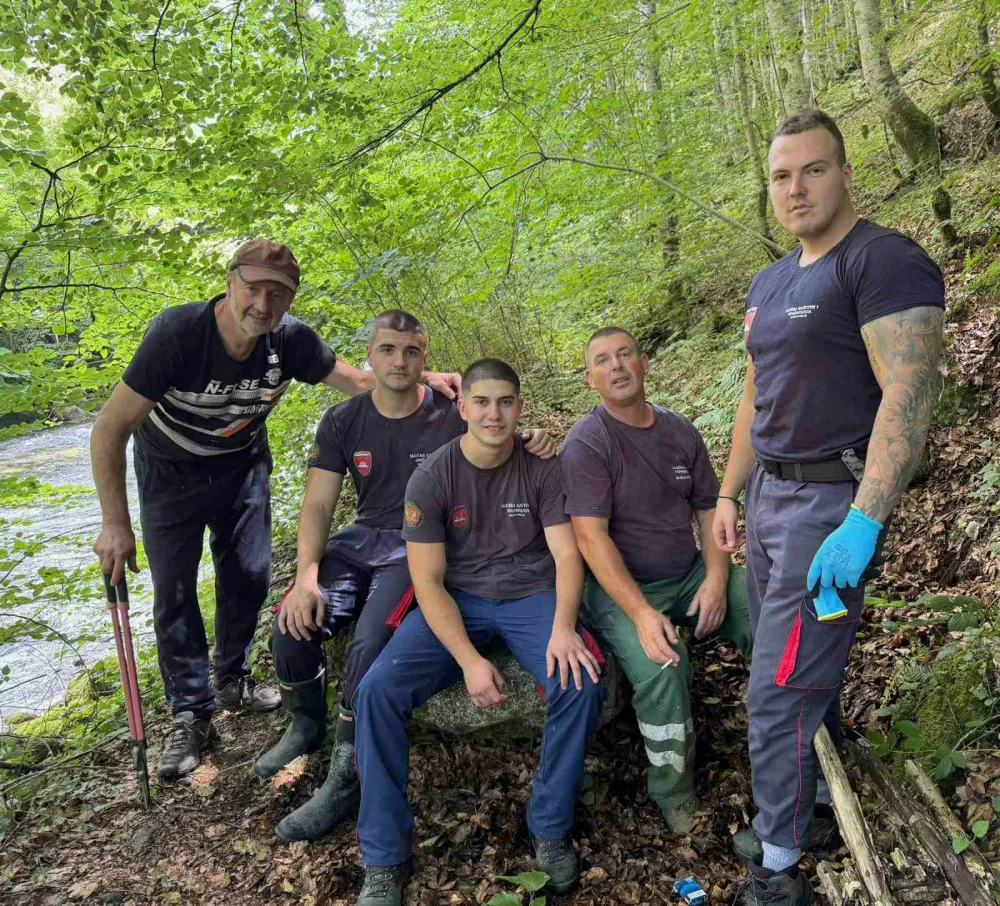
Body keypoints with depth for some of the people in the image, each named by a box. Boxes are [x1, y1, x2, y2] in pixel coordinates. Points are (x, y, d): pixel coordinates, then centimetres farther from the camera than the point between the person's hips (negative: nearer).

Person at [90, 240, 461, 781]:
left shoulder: (290, 339, -24)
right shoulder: (177, 333, -34)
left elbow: (358, 381, -11)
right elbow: (110, 428, -28)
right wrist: (115, 523, -29)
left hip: (243, 463, 3)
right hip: (171, 471, -3)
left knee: (249, 576, 8)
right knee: (173, 590, -3)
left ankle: (230, 682, 31)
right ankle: (191, 715, 13)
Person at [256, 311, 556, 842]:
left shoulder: (452, 417, -6)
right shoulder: (343, 421, 4)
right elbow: (317, 505, 0)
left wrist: (533, 447, -28)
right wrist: (306, 573, -16)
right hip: (363, 539, 4)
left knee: (369, 644, -28)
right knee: (290, 629, -15)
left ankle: (346, 778, -8)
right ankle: (307, 725, 18)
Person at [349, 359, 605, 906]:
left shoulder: (543, 469, -4)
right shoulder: (431, 479, -7)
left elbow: (567, 555, -7)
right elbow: (428, 581, -9)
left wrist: (563, 627, -27)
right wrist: (469, 660, -21)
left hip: (531, 597, 0)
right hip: (456, 603, 0)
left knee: (580, 684, -28)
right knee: (377, 690, -22)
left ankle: (551, 831, -2)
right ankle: (384, 860, -5)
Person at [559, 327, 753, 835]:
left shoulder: (680, 432, 8)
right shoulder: (586, 442, -11)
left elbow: (710, 509, 9)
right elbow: (592, 537, -19)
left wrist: (716, 578, -8)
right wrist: (641, 613, -28)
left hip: (691, 575, 5)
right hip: (619, 586, -5)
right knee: (660, 665, -32)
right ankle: (674, 797, -7)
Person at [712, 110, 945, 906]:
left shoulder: (884, 260, -12)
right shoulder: (770, 283, 14)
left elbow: (908, 394, -21)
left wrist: (864, 525, -28)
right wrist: (729, 495, 17)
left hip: (830, 501, -8)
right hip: (770, 492, 8)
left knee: (780, 691, -4)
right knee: (808, 668, 19)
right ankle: (825, 800, 37)